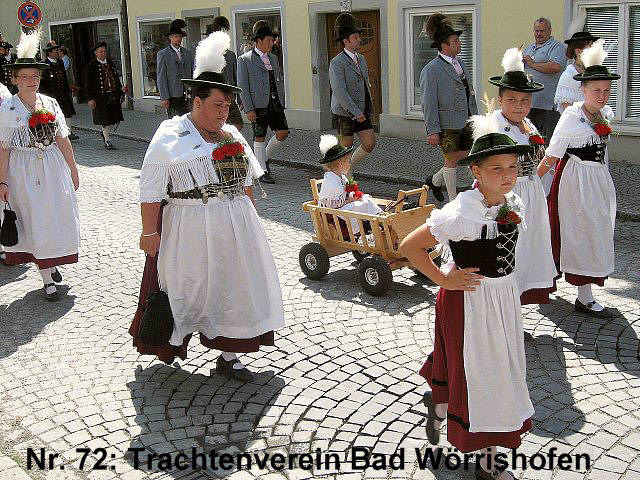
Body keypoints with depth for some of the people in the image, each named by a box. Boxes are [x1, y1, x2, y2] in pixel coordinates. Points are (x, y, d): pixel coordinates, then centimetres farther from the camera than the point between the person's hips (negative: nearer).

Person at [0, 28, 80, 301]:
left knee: (58, 216, 8)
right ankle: (47, 278, 12)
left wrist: (73, 170, 10)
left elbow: (62, 140, 8)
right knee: (35, 221, 3)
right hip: (23, 171, -3)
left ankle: (52, 262, 34)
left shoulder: (50, 104, 4)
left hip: (53, 167, 4)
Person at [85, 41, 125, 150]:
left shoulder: (111, 64, 13)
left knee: (112, 118, 10)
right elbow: (89, 84, -6)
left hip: (113, 96, 5)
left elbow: (117, 79, 18)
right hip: (100, 97, -5)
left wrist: (121, 94, 13)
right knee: (104, 119, -2)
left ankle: (105, 133, 36)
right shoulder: (91, 66, -4)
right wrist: (90, 98, -12)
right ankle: (107, 141, 6)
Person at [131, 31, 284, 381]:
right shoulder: (170, 137, -10)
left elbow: (246, 181, 18)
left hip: (234, 228, 6)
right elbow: (150, 191, -12)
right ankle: (169, 342, 30)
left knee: (232, 286, 8)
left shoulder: (232, 135, 9)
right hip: (191, 230, -6)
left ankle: (228, 356, 19)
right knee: (190, 288, 6)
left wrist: (249, 217, 16)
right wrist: (149, 232, -14)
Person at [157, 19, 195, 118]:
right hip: (172, 96, -3)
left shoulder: (189, 53, 14)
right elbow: (161, 78, -2)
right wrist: (164, 98, -9)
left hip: (187, 96, 3)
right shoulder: (163, 54, 2)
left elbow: (194, 75, 14)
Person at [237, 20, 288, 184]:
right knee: (259, 138, 1)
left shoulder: (273, 58, 15)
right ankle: (263, 171, 11)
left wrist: (281, 102, 13)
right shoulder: (245, 60, -4)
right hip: (258, 105, -6)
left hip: (275, 103, 6)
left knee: (282, 133, -1)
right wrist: (249, 109, -13)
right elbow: (242, 87, -7)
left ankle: (265, 155, 24)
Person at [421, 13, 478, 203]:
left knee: (464, 157, 9)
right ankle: (453, 200, 15)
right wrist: (432, 131, -18)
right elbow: (428, 102, -14)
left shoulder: (461, 64, 13)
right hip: (447, 123, -7)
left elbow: (470, 93, 19)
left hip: (465, 121, 8)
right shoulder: (431, 69, -11)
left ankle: (435, 181, 32)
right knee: (452, 159, 0)